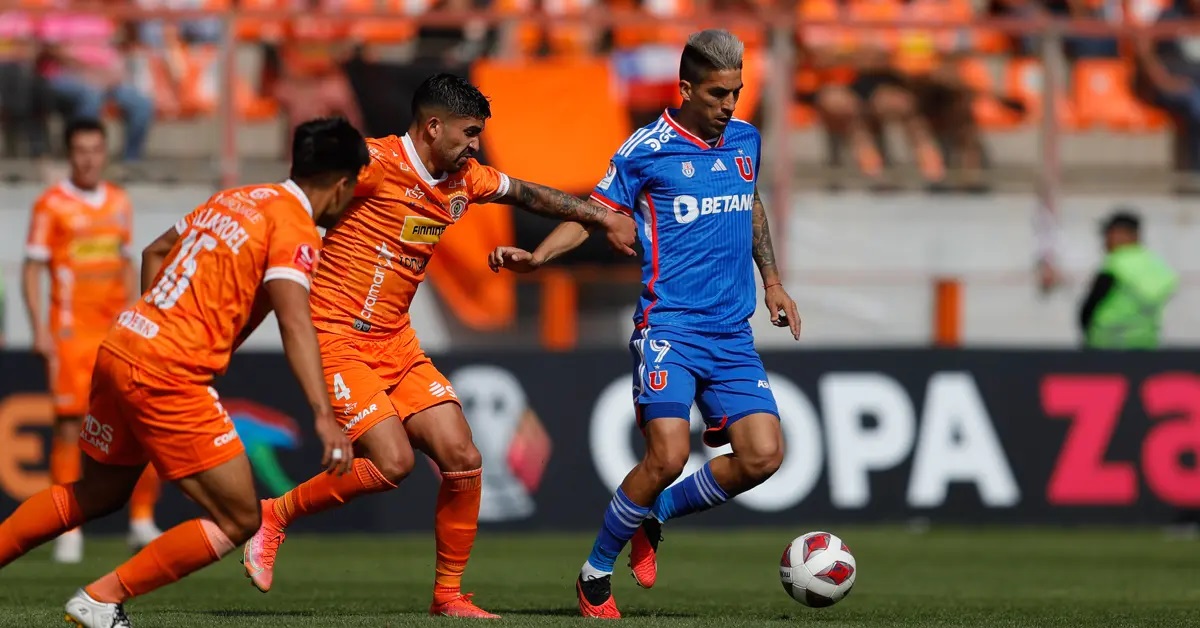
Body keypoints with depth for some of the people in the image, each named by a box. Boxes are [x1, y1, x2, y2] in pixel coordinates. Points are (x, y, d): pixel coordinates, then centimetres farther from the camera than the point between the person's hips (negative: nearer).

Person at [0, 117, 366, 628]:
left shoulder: (234, 198, 17)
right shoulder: (295, 227, -9)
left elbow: (155, 253, 29)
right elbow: (294, 321, -23)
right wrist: (323, 415, -30)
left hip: (119, 349, 9)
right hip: (169, 374, -9)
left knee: (99, 494, 27)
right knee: (239, 521, -2)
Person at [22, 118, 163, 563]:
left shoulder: (119, 202, 13)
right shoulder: (52, 205, -2)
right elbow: (32, 270, -3)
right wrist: (40, 329, -12)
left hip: (118, 332, 4)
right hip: (71, 333, -4)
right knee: (69, 428, -5)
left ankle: (142, 522, 6)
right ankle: (69, 532, 1)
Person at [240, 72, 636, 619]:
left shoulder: (465, 180, 8)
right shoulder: (378, 164, -17)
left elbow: (527, 194, 25)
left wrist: (604, 219, 25)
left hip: (395, 343, 8)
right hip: (337, 341, -8)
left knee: (462, 459, -1)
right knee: (393, 461, -20)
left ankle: (448, 596, 13)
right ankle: (273, 516, 1)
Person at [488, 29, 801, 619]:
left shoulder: (746, 139, 11)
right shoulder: (646, 149, -5)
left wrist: (772, 282, 28)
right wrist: (537, 255, -14)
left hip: (733, 333, 6)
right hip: (668, 326, -6)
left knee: (762, 454, -9)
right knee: (668, 455, -20)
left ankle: (655, 515, 16)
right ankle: (595, 575, 1)